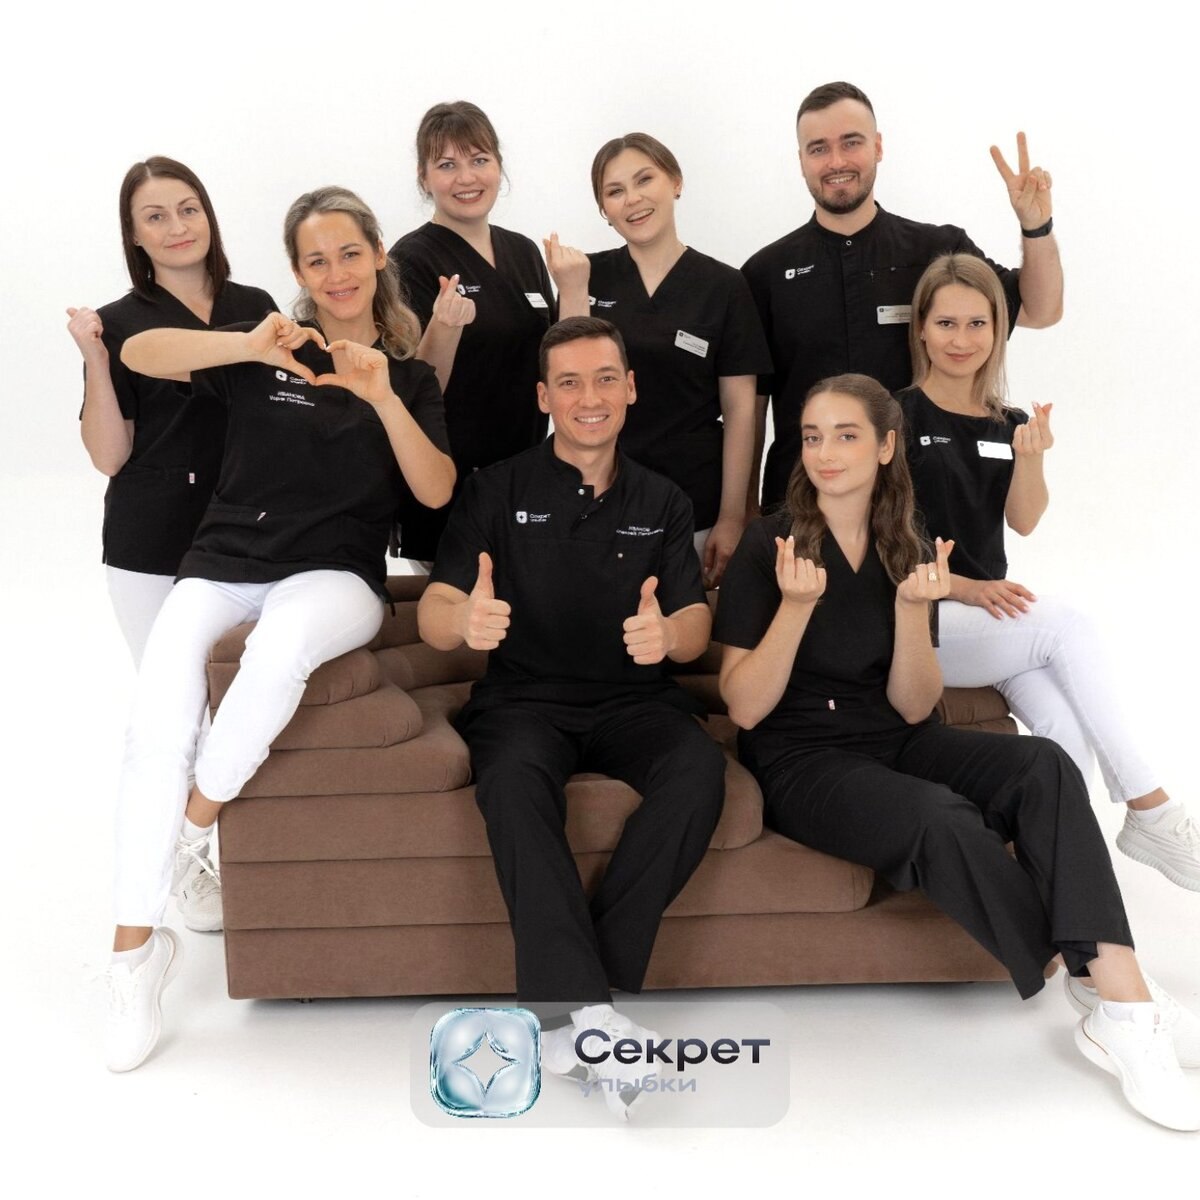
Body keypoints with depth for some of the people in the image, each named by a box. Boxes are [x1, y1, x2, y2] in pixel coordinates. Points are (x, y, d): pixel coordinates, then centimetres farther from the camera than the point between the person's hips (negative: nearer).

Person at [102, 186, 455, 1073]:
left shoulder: (409, 377, 13)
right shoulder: (265, 354, 10)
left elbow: (437, 492, 0)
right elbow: (138, 353, -5)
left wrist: (382, 397, -14)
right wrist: (250, 346, -22)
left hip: (336, 576, 0)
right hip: (226, 564, 1)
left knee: (283, 641, -39)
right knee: (158, 721, -26)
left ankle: (196, 820, -15)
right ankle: (137, 943, -13)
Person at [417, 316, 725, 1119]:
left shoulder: (663, 503, 14)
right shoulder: (499, 490, 7)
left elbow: (697, 627, 4)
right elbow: (434, 618, -2)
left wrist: (668, 633, -23)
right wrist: (464, 618, -29)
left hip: (635, 700, 2)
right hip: (526, 698, -2)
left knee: (701, 768, -30)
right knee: (513, 779, -36)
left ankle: (568, 999, -27)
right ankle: (589, 1010, -37)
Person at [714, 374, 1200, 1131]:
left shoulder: (906, 551, 6)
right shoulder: (770, 545, -6)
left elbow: (913, 708, 1)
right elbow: (745, 709, -11)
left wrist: (913, 609, -16)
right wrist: (796, 605, -24)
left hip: (896, 743, 5)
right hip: (801, 758, -4)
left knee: (1044, 766, -24)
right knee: (942, 819, -34)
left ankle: (1124, 1005, -30)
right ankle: (1097, 988, -15)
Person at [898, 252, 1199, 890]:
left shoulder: (1005, 425, 14)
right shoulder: (899, 418, -5)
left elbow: (1024, 522, 1)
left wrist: (1030, 458, -17)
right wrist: (958, 587, -17)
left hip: (991, 613, 5)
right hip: (919, 620, -5)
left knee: (1066, 729, -24)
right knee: (1067, 627, -24)